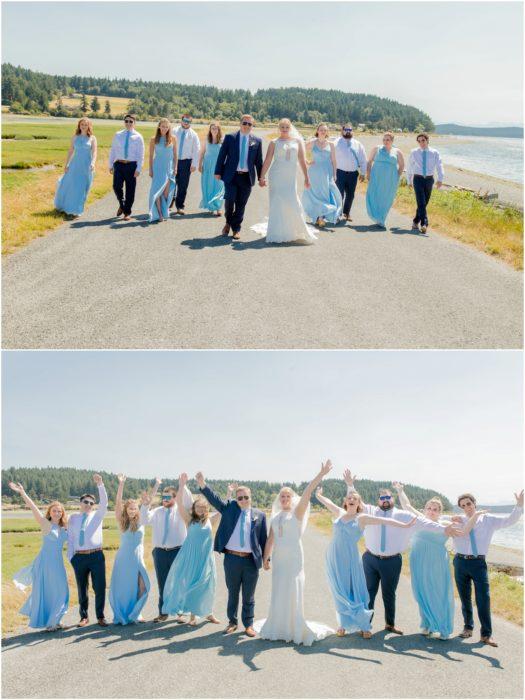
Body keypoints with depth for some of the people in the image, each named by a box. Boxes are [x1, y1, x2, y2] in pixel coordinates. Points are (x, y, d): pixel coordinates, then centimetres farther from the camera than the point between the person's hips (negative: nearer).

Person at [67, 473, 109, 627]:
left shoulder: (97, 515, 7)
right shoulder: (73, 518, 11)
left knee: (100, 587, -3)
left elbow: (104, 503, -10)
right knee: (81, 589, 9)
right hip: (79, 557, 1)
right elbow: (70, 538, 9)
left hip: (96, 556, -1)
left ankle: (100, 616, 9)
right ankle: (84, 616, 22)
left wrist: (100, 484, -23)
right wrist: (70, 556, 2)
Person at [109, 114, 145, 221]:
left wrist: (138, 169, -9)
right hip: (119, 164, 2)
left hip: (132, 165, -2)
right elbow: (113, 151, 11)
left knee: (130, 189, 2)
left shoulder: (138, 137, 1)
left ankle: (127, 212, 15)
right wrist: (111, 165, 6)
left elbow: (141, 154, -1)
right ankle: (121, 204, 22)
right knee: (116, 186, -8)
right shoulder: (117, 135, 7)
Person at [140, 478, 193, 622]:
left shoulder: (180, 510, 2)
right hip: (160, 552, 3)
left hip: (178, 551, -3)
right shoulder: (157, 511, 9)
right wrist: (145, 505, -17)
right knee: (162, 583, 9)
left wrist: (183, 487, -29)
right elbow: (144, 521, -4)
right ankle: (163, 613, 18)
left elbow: (189, 502, -17)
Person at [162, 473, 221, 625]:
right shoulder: (189, 519, -3)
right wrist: (182, 485, -24)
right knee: (191, 584, 2)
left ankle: (208, 613, 24)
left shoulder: (209, 519, 5)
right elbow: (179, 503, -15)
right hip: (191, 556, -2)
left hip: (206, 557, 3)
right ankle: (193, 615, 10)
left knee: (206, 585, 9)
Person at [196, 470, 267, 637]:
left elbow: (263, 538, 5)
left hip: (251, 560, -1)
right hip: (231, 559, 1)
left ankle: (248, 624, 19)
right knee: (232, 593, 13)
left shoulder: (259, 515, 4)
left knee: (249, 595, 7)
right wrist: (202, 484, -23)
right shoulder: (229, 508, 4)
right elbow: (214, 498, -8)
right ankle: (232, 622, 26)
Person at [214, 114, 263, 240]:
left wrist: (261, 177, 6)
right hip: (231, 176, -1)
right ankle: (228, 222, 16)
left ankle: (236, 228, 17)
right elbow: (222, 155, 4)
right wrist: (218, 172, -2)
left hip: (247, 177, 1)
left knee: (241, 204, 3)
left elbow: (259, 161, 9)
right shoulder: (229, 137, 4)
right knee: (229, 200, -11)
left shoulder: (257, 141, 7)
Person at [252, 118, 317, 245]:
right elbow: (267, 161, 1)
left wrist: (306, 178, 6)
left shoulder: (297, 141, 10)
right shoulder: (274, 143, 5)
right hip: (276, 177, -1)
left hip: (291, 178, 1)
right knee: (277, 204, -4)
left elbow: (302, 161, 10)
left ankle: (299, 232, 10)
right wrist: (262, 177, -7)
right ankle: (277, 234, 1)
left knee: (293, 204, -5)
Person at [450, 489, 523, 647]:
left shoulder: (488, 520, 4)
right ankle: (468, 627, 29)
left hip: (479, 563, -1)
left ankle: (486, 635, 0)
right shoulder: (459, 521, 5)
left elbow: (510, 520, -1)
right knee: (465, 598, 12)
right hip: (461, 562, 1)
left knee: (483, 598, -7)